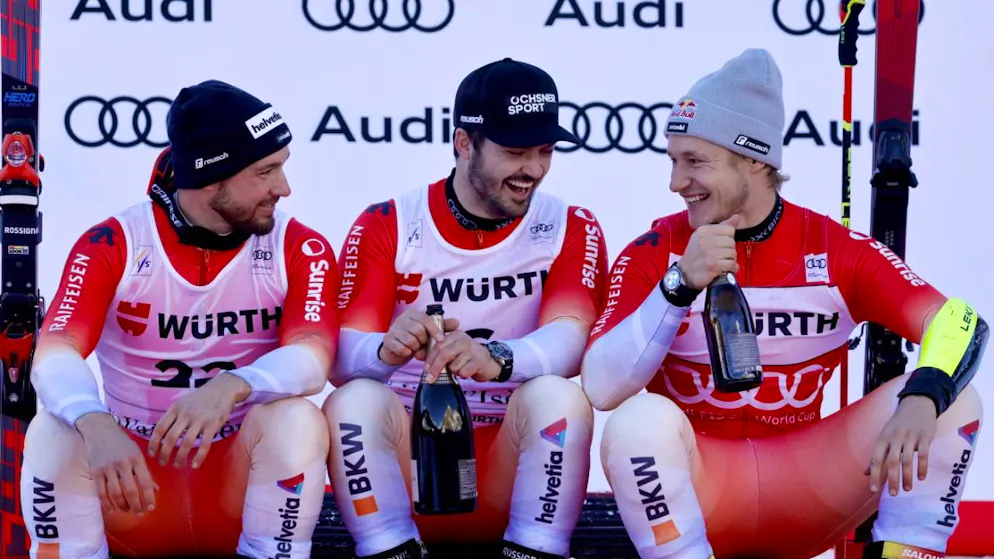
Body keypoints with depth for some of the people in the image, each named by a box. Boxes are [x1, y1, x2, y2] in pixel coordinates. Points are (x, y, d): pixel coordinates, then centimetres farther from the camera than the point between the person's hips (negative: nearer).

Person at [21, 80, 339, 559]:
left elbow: (314, 357, -23)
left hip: (242, 483, 0)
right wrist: (97, 425, -45)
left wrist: (229, 389, -44)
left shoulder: (299, 249, -7)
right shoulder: (112, 246, -9)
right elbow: (54, 355, -23)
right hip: (135, 475, 0)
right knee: (55, 430, -27)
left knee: (296, 419, -29)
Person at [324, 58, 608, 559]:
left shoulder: (571, 230, 1)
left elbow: (568, 340, -18)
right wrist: (388, 349, -37)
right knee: (354, 401, -28)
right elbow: (340, 360, -12)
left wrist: (496, 359, -41)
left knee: (559, 397, -28)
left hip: (512, 466, 0)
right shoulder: (386, 227, -1)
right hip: (407, 457, 0)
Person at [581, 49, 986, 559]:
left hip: (804, 488, 2)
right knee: (641, 418, -33)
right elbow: (601, 390, -20)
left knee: (951, 398, -16)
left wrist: (923, 400, -36)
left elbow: (961, 324, -15)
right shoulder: (652, 255, -7)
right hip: (693, 488, -1)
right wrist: (680, 285, -31)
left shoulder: (837, 250, -5)